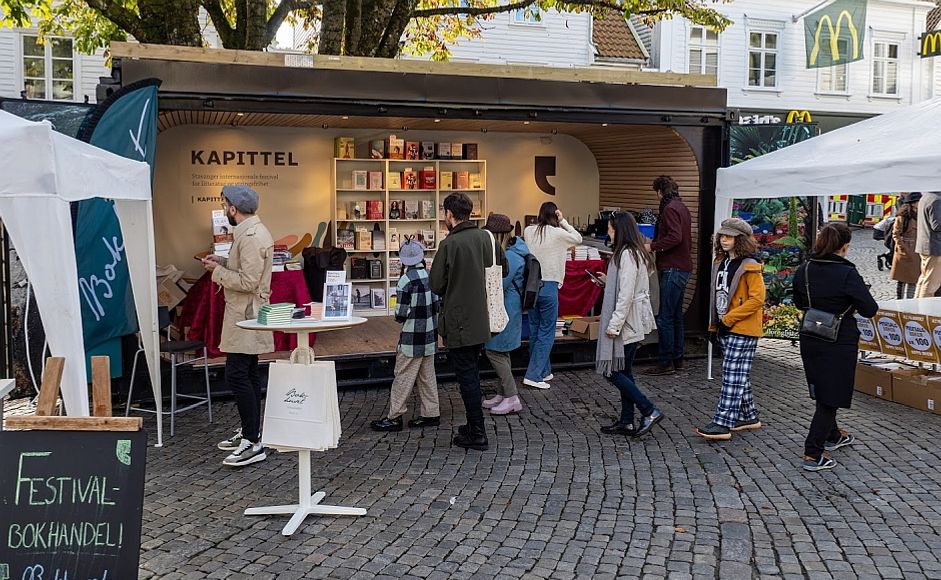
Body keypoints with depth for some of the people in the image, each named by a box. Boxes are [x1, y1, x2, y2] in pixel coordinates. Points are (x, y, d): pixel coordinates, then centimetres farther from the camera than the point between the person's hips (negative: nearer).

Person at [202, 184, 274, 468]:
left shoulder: (251, 237, -20)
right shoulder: (252, 231, 13)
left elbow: (248, 281, -24)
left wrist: (217, 270, -13)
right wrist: (222, 261, 9)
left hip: (245, 316, -11)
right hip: (247, 314, 11)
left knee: (237, 375, -11)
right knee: (248, 374, 16)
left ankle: (253, 444, -8)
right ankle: (249, 432, 27)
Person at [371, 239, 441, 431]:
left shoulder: (406, 280, -17)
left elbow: (401, 314, -17)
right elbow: (438, 305, 9)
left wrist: (398, 317, 4)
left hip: (412, 339, -7)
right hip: (430, 336, 7)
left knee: (403, 378, -1)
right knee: (427, 376, 14)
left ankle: (394, 417, 4)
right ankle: (431, 414, 18)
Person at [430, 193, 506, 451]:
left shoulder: (449, 244, -17)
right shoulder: (486, 237, 2)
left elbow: (436, 286, -13)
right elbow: (503, 268, 15)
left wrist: (432, 271, 8)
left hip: (458, 322, -7)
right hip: (481, 320, 7)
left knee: (466, 376, 1)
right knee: (472, 373, 20)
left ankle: (477, 434, 8)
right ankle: (474, 426, 30)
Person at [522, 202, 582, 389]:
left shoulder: (528, 231, 2)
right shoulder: (557, 234, -9)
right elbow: (578, 239, 7)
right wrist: (563, 222, 5)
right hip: (548, 286, -5)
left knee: (534, 331, 14)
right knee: (546, 332, 2)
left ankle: (543, 371, 26)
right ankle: (533, 375, -3)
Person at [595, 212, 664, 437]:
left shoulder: (627, 255, -18)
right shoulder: (637, 253, 14)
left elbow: (626, 294, -22)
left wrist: (614, 324, -21)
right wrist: (608, 281, 15)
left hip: (627, 321, -10)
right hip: (633, 322, 10)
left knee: (612, 371, -5)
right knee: (624, 371, 13)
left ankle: (650, 412, -4)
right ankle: (627, 422, 19)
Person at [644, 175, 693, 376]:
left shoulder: (670, 208, -12)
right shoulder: (682, 207, 18)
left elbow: (675, 237, -24)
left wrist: (653, 246, -16)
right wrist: (656, 245, 20)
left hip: (673, 268, -10)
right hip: (683, 267, 10)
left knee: (665, 318, -7)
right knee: (676, 316, 14)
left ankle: (666, 363, -5)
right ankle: (677, 359, 20)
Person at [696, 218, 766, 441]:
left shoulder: (749, 266, -13)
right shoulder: (720, 262, 12)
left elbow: (757, 299, -18)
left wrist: (729, 318, -18)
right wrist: (715, 322, 15)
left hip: (742, 330, -9)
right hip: (725, 330, 9)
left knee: (732, 377, -8)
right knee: (739, 376, 16)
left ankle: (723, 425, -8)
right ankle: (749, 417, 28)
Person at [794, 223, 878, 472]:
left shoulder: (804, 271, -1)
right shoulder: (848, 274, -19)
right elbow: (869, 310, -13)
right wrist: (850, 300, 5)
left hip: (810, 341, 6)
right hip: (839, 343, -6)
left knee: (823, 391, 23)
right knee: (831, 397, 2)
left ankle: (832, 436, 44)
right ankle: (813, 454, 0)